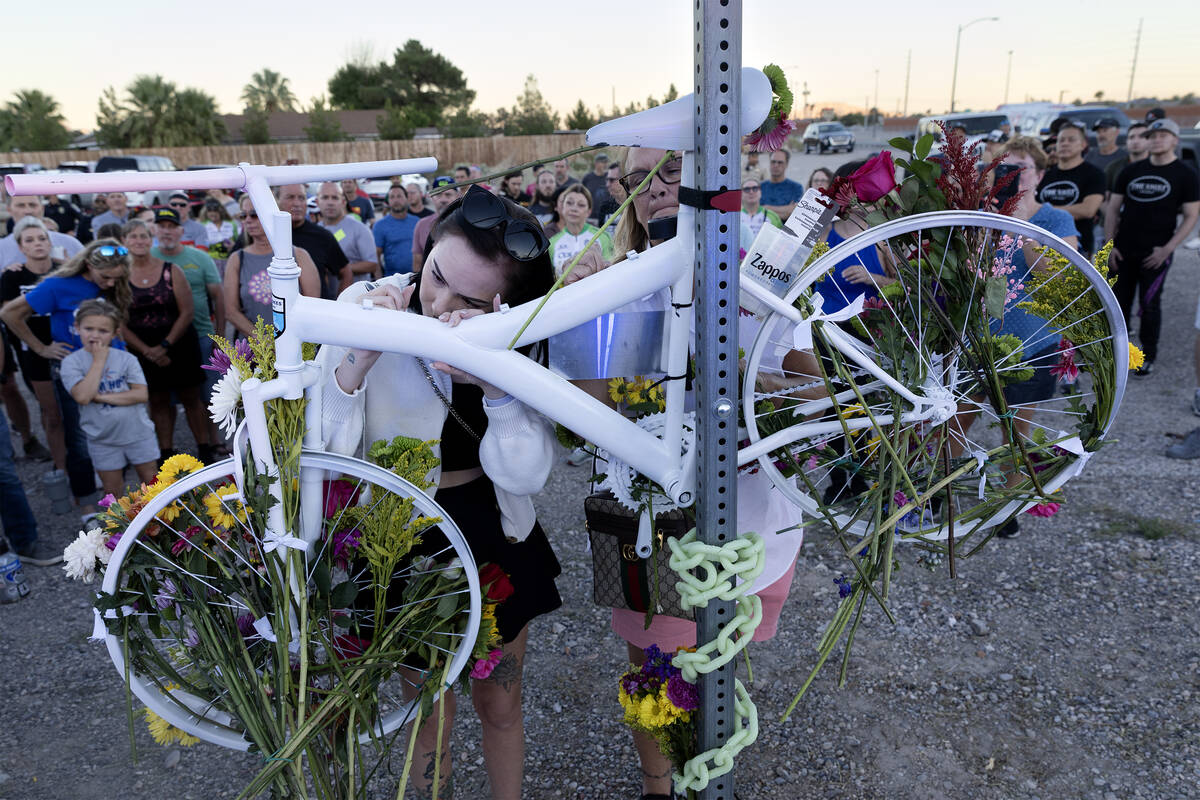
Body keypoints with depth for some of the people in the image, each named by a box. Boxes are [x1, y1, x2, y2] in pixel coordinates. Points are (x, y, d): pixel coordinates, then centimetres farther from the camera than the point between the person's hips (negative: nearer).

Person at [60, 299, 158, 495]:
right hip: (103, 440, 0)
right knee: (112, 491, 12)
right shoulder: (72, 362, -7)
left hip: (138, 433, 0)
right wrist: (98, 361, -18)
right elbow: (83, 396, -23)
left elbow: (142, 394, -13)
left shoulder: (126, 359, -5)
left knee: (151, 482, 13)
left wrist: (102, 397, -19)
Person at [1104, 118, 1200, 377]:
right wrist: (1110, 244, 0)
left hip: (1156, 253, -3)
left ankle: (1148, 357, 13)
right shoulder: (1131, 171, 10)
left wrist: (1167, 249, -13)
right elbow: (1113, 210, 11)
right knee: (1119, 302, 7)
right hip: (1123, 251, 3)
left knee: (1149, 304, 0)